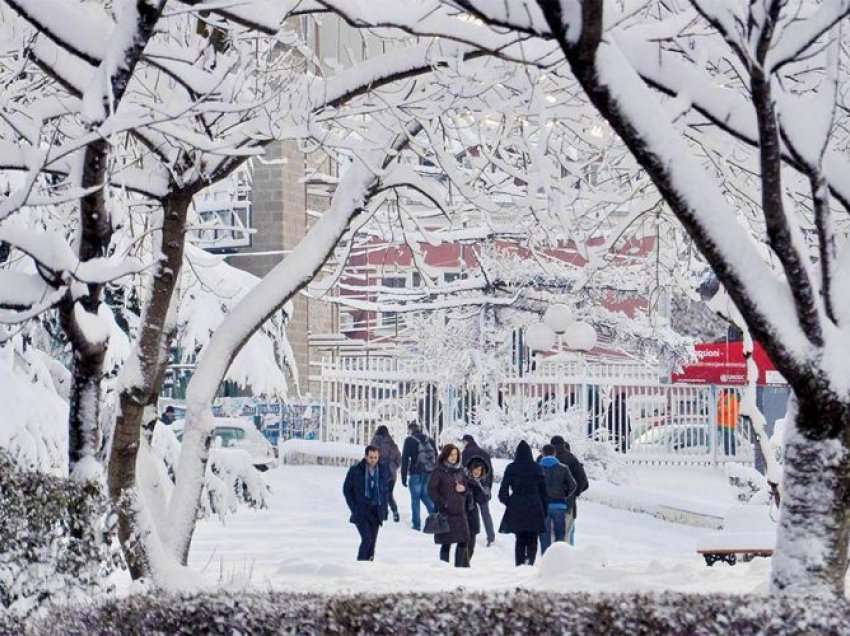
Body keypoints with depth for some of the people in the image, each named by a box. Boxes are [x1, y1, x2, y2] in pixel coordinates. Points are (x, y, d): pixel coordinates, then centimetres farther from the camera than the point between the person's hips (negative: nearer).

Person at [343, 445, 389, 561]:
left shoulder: (382, 472, 5)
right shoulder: (355, 470, -5)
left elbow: (385, 491, 15)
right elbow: (347, 489, 2)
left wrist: (384, 509, 7)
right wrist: (354, 507, -4)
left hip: (376, 512, 4)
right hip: (361, 512, -4)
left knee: (372, 540, 5)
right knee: (367, 538, -17)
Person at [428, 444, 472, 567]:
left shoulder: (460, 470, 12)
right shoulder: (439, 471, -5)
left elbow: (468, 486, 19)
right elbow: (431, 489, -7)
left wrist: (464, 489, -4)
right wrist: (441, 502, -14)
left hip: (460, 511, 5)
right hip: (445, 512, -5)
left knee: (463, 540, 4)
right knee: (446, 542, -2)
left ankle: (461, 566, 17)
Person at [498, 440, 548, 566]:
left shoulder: (511, 468, -2)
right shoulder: (537, 469, -1)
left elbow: (504, 488, -1)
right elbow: (543, 490, 3)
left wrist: (507, 501, 17)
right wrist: (544, 510, 10)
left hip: (516, 508, 1)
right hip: (534, 508, -1)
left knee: (520, 539, 12)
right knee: (532, 539, 5)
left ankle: (520, 564, 4)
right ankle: (530, 559, -21)